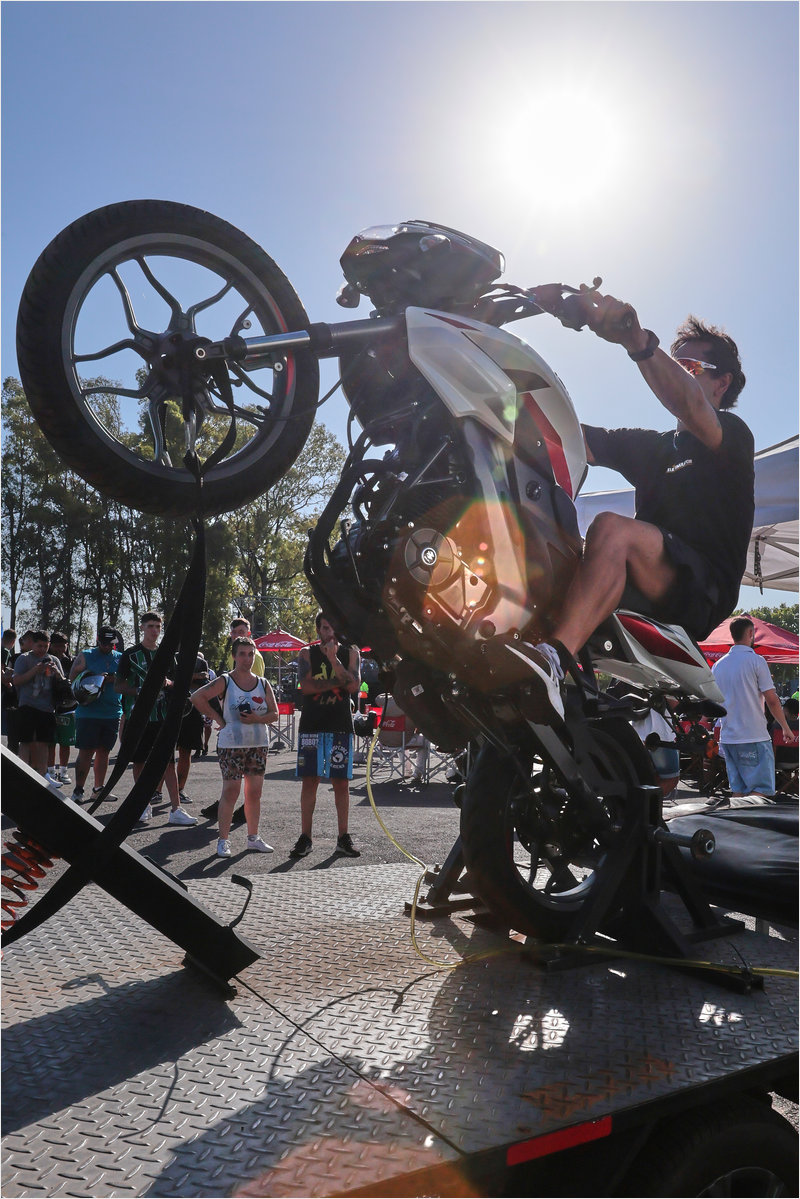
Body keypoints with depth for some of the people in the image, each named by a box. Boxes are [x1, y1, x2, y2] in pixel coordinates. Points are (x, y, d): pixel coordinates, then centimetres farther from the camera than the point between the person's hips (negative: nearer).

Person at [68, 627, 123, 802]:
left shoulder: (121, 658, 12)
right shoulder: (85, 656, 2)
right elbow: (73, 678, -4)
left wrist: (115, 679, -9)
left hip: (112, 713, 4)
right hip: (88, 713, -3)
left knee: (103, 751, 9)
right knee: (86, 751, -4)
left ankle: (98, 788, 19)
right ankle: (78, 790, 4)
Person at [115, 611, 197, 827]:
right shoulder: (131, 654, 3)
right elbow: (119, 685, 1)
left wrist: (168, 683, -6)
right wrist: (139, 691, -15)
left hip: (163, 716, 2)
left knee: (168, 762, -2)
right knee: (140, 762, 6)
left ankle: (176, 809, -3)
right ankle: (145, 805, 20)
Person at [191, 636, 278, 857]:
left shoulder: (263, 684, 8)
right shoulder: (225, 681, -3)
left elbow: (274, 713, 7)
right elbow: (197, 697, -10)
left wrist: (257, 719, -13)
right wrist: (218, 719, -9)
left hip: (258, 744, 4)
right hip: (231, 744, -4)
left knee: (254, 792, 9)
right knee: (231, 791, -4)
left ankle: (253, 837, 20)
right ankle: (223, 840, 6)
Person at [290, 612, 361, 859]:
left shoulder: (350, 652, 7)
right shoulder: (307, 653, 5)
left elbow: (354, 685, -9)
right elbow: (306, 686, -10)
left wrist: (334, 659, -16)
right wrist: (338, 682, -10)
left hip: (341, 726, 0)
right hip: (312, 725, 0)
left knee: (341, 782, 4)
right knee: (309, 781, 2)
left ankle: (343, 838, 12)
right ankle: (305, 838, 10)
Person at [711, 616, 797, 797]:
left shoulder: (718, 665, 9)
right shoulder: (756, 661, -7)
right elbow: (772, 700, -9)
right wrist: (786, 728, 2)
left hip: (727, 738, 6)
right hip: (754, 737, -6)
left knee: (738, 790, 10)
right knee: (762, 789, -3)